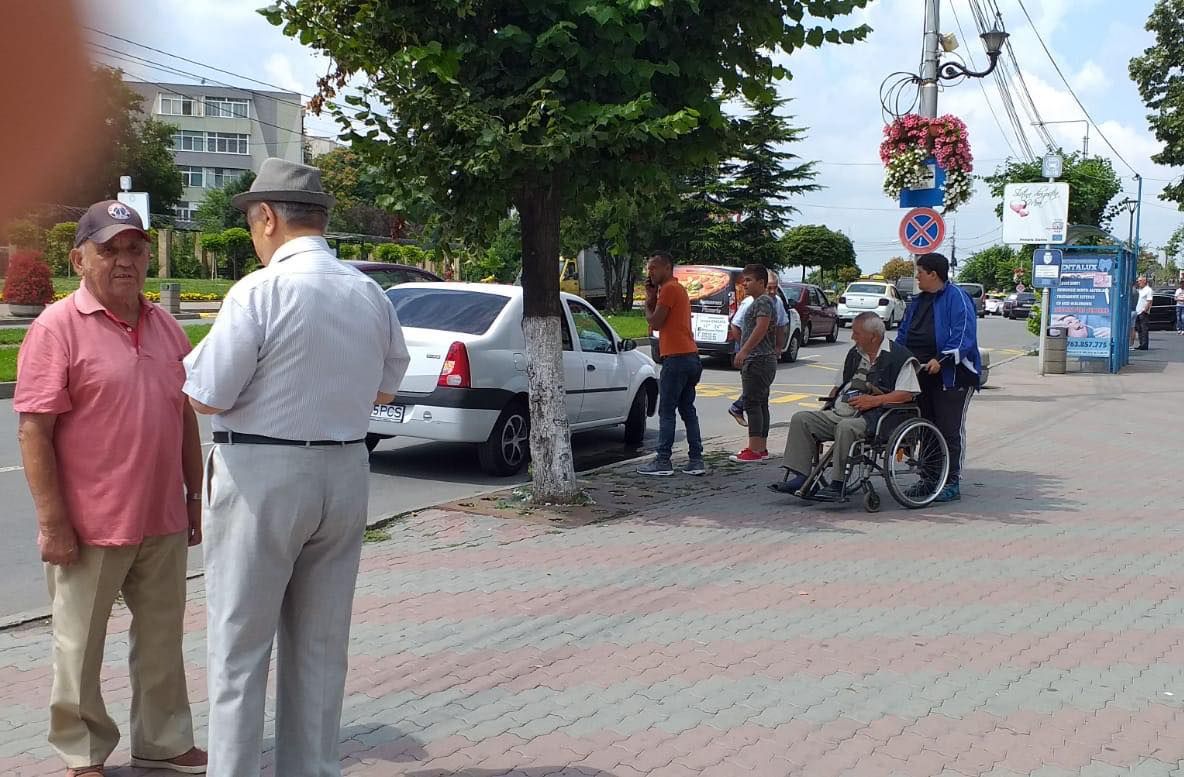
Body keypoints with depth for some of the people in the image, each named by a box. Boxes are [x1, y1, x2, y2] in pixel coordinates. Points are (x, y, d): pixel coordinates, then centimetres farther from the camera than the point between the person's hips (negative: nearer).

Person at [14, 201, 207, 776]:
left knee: (162, 640, 16)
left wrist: (195, 496, 14)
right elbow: (34, 433, -13)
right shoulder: (58, 328, -9)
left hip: (163, 522, 6)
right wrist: (52, 522, -16)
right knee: (80, 647, 8)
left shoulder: (165, 326, 9)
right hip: (90, 527, -6)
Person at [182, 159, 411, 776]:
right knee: (322, 644, 16)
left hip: (262, 476, -6)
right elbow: (385, 388, 15)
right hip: (346, 474, 6)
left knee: (240, 644, 5)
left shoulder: (259, 291, -16)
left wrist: (196, 358, 6)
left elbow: (207, 395, -14)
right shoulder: (371, 295, 4)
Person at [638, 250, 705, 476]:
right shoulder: (678, 289, 22)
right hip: (691, 357, 10)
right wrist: (652, 297, 10)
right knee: (688, 411, 10)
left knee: (666, 413, -6)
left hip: (676, 358, -10)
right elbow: (656, 320, 20)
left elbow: (654, 323, -12)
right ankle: (696, 461, 9)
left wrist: (649, 300, 3)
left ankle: (663, 462, -5)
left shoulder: (669, 289, -10)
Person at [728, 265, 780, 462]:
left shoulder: (763, 301, -11)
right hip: (760, 361, 11)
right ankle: (761, 448, 14)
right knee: (761, 404, 11)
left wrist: (744, 351, -28)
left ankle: (754, 450, -15)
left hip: (758, 361, -11)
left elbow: (761, 328, -24)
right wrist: (745, 353, 28)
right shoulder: (758, 302, 22)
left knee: (752, 403, -13)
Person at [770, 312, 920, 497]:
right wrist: (829, 403, 12)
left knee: (846, 426, -39)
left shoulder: (899, 356, -2)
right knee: (801, 418, -8)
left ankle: (837, 484, -32)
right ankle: (797, 477, -16)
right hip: (840, 412, 8)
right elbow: (839, 385, 29)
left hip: (875, 416, -8)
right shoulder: (854, 354, 23)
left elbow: (907, 394, -12)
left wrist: (875, 400, -19)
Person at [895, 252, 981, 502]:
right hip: (921, 376, 9)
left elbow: (963, 336, -18)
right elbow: (903, 334, 23)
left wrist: (941, 359, -27)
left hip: (951, 376, -8)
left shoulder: (957, 298, -9)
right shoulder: (919, 301, 17)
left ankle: (952, 483, 0)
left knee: (950, 430, -4)